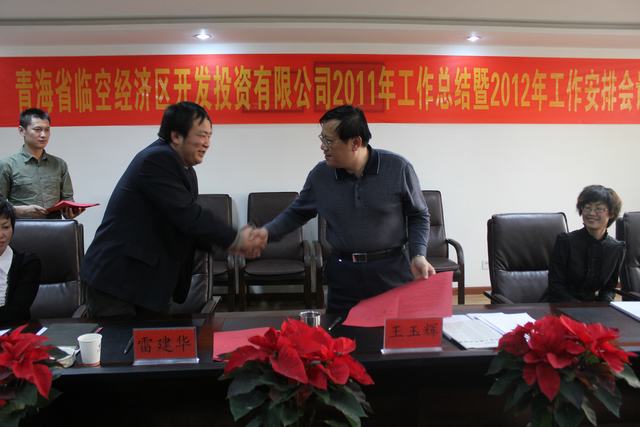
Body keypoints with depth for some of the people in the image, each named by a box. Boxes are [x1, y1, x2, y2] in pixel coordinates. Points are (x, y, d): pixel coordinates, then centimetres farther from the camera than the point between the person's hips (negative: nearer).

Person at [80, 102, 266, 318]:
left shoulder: (184, 170, 10)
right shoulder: (157, 159, -18)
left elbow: (189, 225, 8)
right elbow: (187, 216, -25)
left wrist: (233, 243, -5)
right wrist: (235, 238, -16)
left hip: (151, 281, 9)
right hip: (117, 278, -9)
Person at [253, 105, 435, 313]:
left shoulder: (398, 168, -9)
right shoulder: (320, 175, -1)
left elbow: (418, 216, 2)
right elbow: (296, 212, 13)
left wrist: (418, 255, -10)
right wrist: (267, 232, -2)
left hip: (392, 272, -2)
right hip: (344, 276, 2)